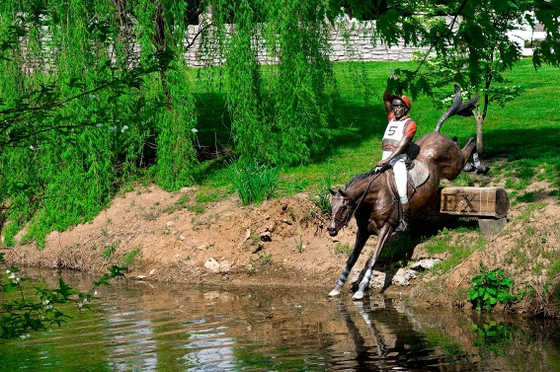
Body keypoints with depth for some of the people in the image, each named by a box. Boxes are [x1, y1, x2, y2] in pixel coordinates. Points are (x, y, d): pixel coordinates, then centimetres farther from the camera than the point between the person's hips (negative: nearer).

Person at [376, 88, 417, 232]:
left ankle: (404, 221, -8)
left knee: (401, 191, -17)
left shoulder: (410, 123, 0)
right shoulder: (392, 118, 19)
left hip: (399, 159, -7)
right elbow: (385, 99, 14)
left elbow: (403, 144, -11)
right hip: (385, 159, 7)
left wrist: (388, 159, -20)